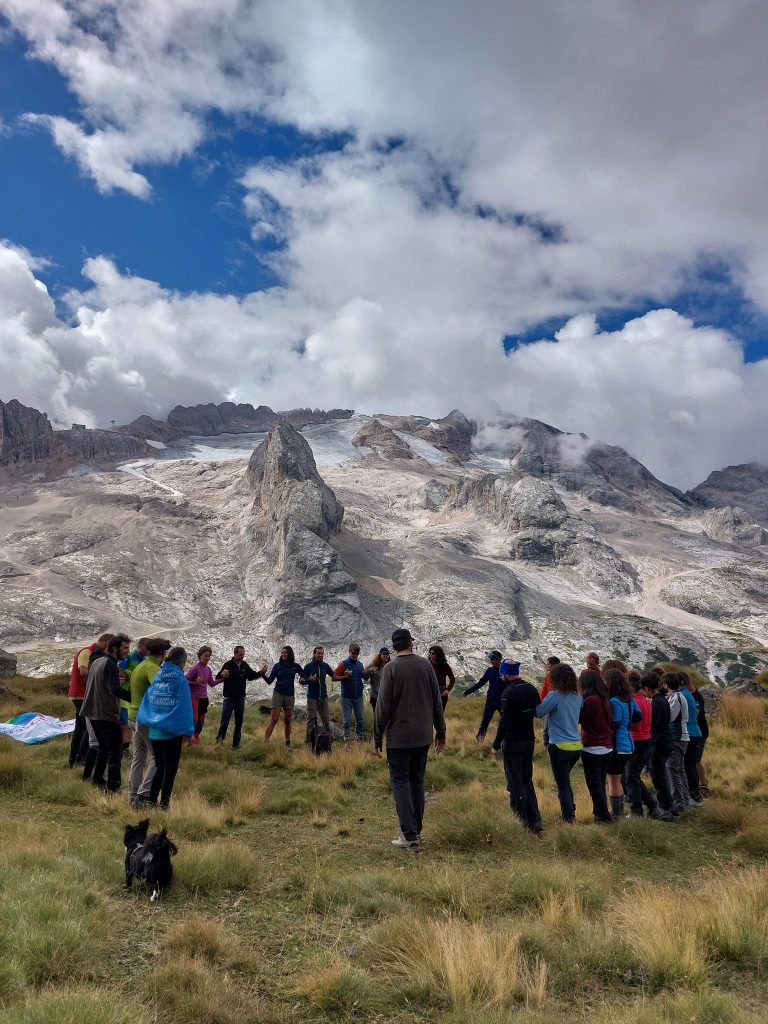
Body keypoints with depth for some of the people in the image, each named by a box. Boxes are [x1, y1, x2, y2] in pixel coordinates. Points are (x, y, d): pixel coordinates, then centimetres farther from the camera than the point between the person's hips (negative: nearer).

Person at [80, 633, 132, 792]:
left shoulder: (96, 661, 13)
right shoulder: (110, 664, -17)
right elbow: (115, 689, -29)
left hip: (93, 712, 10)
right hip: (107, 714, -9)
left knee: (103, 746, 23)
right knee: (115, 750, -4)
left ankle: (97, 779, 28)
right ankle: (113, 786, -5)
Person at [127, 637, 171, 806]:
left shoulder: (139, 666, 14)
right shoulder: (152, 667, -17)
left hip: (134, 717, 9)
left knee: (138, 757, 15)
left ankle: (133, 796, 20)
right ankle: (144, 793, -7)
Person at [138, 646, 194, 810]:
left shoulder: (157, 677, 5)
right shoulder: (181, 679, -11)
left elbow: (148, 701, 10)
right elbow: (185, 707, -10)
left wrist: (148, 722, 19)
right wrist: (188, 731, -5)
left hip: (154, 731, 5)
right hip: (171, 732, -5)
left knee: (160, 767, 18)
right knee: (170, 769, 7)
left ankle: (151, 801, 20)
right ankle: (164, 804, 9)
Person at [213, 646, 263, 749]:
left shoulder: (245, 665, 5)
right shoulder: (228, 665, -13)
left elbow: (252, 675, 19)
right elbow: (217, 678, -22)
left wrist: (261, 672, 0)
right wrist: (222, 674, -45)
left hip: (240, 698, 5)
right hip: (229, 698, -5)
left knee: (239, 722, 9)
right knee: (225, 720, -6)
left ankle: (236, 743, 17)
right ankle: (220, 738, 15)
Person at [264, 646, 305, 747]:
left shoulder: (295, 666, 5)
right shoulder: (277, 666, 1)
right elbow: (270, 681, -1)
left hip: (290, 695, 2)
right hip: (278, 694, -2)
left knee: (287, 721, 7)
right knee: (273, 719, -10)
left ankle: (287, 743, 14)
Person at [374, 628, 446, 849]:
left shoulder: (391, 668, -11)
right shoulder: (425, 665, 2)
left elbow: (383, 705, -11)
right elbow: (437, 701, 7)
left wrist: (377, 737, -3)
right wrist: (440, 731, 16)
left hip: (399, 737, -4)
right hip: (423, 736, 5)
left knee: (400, 782, 2)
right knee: (417, 782, 15)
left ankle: (409, 835, -2)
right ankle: (416, 831, 21)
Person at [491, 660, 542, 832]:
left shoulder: (509, 693, -19)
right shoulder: (531, 688, 5)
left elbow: (504, 721, -20)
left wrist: (496, 745, -13)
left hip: (513, 742, -8)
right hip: (530, 740, 8)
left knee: (515, 784, 3)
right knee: (527, 781, 18)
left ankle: (522, 820, 7)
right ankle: (535, 821, 17)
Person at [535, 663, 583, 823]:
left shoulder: (555, 696, -17)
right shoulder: (578, 696, 3)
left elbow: (539, 713, -16)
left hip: (560, 746, -7)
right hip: (577, 745, 7)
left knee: (563, 784, 7)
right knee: (565, 780, 25)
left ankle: (569, 817, 12)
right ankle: (571, 809, 30)